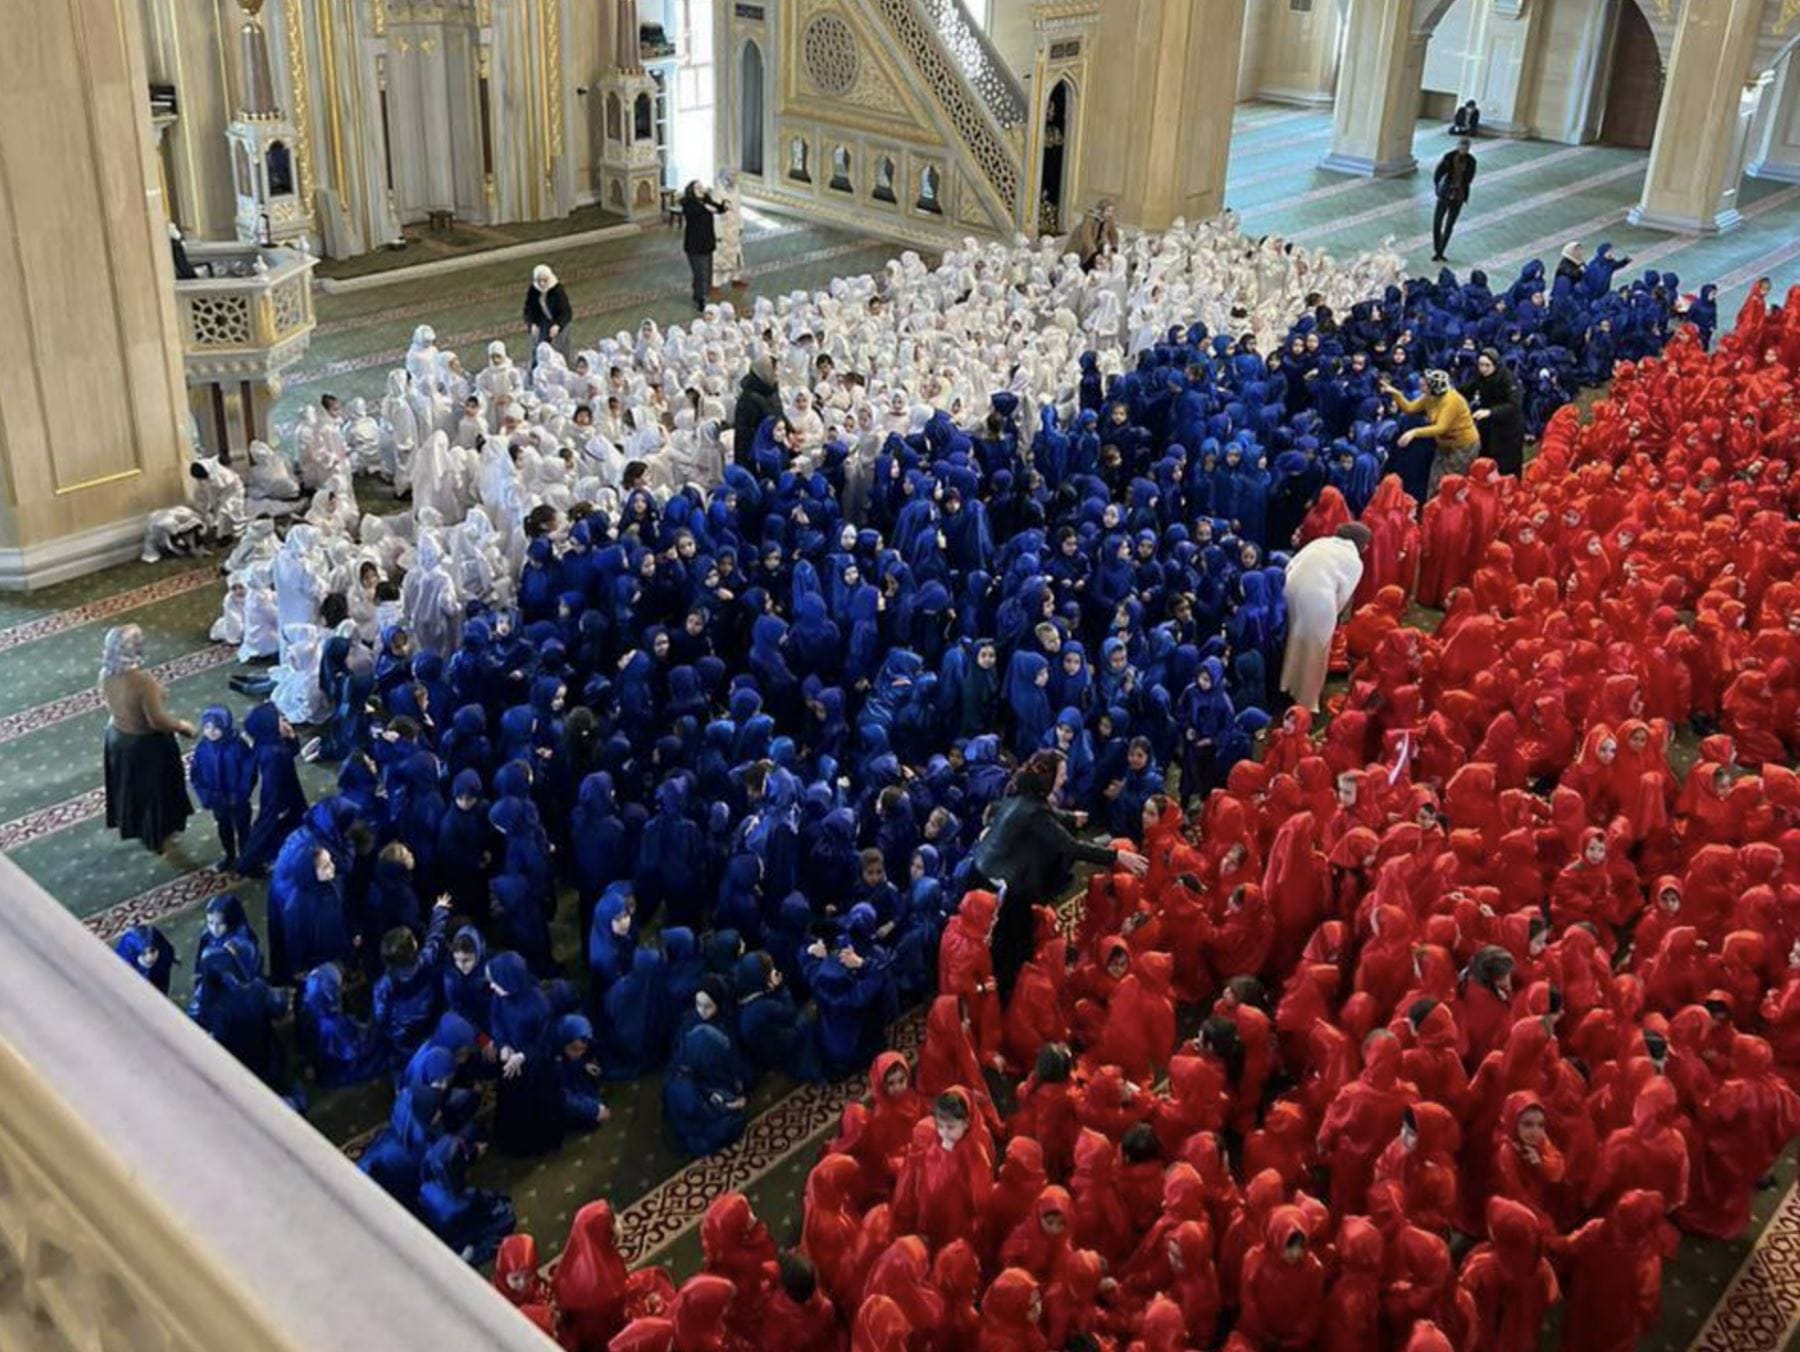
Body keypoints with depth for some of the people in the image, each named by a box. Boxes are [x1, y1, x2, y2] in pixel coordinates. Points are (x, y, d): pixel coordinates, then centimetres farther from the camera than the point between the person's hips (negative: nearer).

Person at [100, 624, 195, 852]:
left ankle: (133, 828, 51)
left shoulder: (106, 674, -14)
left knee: (129, 785, 29)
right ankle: (157, 838, 37)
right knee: (154, 788, 18)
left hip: (117, 737, 6)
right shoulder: (142, 681, -36)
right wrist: (181, 725, -11)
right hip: (145, 744, -6)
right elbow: (157, 720, -29)